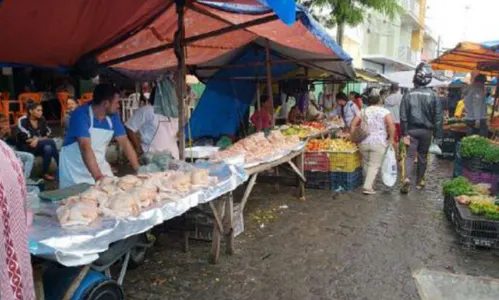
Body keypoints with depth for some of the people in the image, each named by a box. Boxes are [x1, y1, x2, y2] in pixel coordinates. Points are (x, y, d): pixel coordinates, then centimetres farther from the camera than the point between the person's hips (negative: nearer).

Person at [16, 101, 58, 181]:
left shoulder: (42, 120, 4)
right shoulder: (22, 121, -10)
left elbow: (48, 135, 0)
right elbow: (26, 138, -16)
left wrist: (37, 140, -18)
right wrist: (41, 138, -9)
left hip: (39, 147, 5)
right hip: (26, 148, -5)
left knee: (48, 148, -33)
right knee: (51, 142, -28)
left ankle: (46, 173, -23)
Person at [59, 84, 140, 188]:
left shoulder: (113, 116, -4)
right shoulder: (81, 115, -22)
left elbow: (125, 143, -2)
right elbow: (85, 147, -32)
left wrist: (138, 169, -10)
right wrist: (97, 176, -42)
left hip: (99, 166, 5)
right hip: (75, 172, -5)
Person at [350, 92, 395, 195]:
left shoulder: (363, 112, 12)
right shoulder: (384, 111, 3)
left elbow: (353, 124, 4)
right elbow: (391, 124, -11)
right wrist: (391, 138, -4)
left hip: (363, 142, 4)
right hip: (378, 143, -4)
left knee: (366, 163, 20)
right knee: (374, 165, -1)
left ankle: (367, 183, 31)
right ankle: (368, 187, -9)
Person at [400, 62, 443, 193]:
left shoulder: (408, 94, -6)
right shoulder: (433, 95, -7)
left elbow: (403, 116, -7)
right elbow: (438, 116, -4)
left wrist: (405, 133, -4)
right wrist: (437, 134, 3)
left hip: (412, 129, -1)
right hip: (426, 130, 1)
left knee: (410, 155, 1)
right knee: (423, 156, 14)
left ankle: (407, 178, -21)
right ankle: (420, 181, 25)